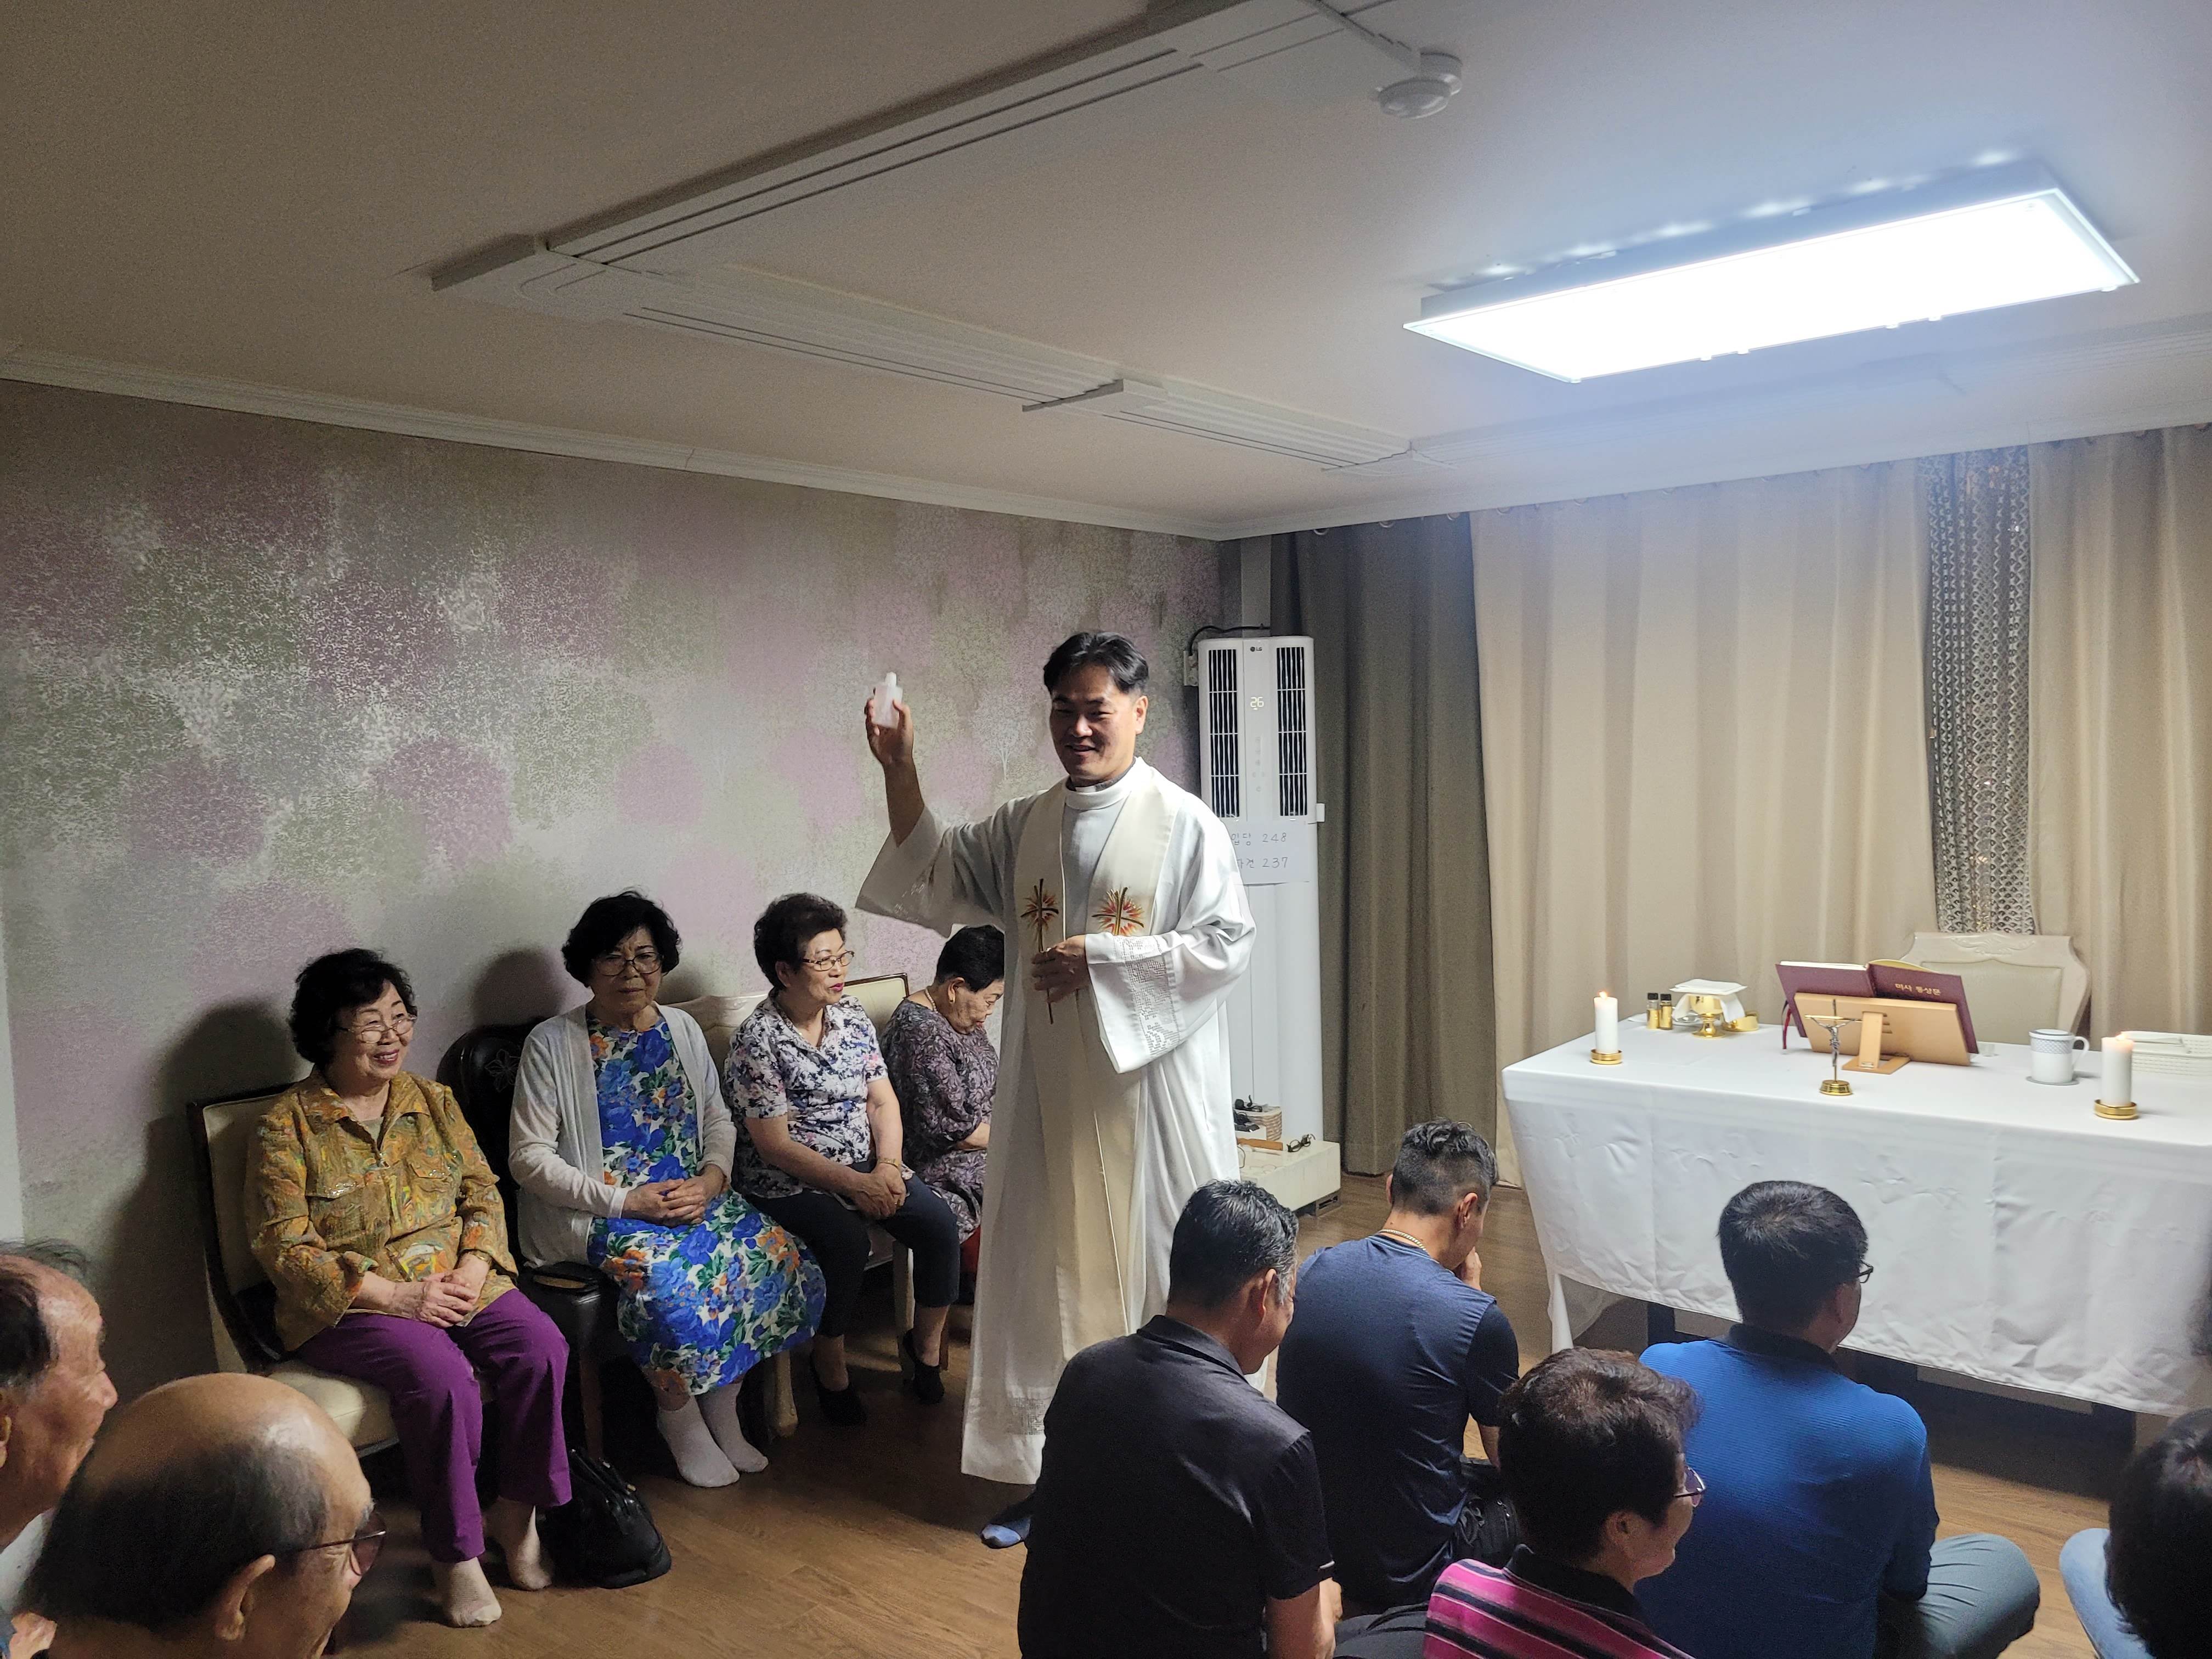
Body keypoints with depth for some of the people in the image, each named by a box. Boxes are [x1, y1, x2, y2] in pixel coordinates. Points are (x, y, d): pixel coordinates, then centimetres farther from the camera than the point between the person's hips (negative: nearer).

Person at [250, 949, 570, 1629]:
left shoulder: (433, 1100, 10)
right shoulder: (286, 1126, -5)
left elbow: (482, 1190, 11)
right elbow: (285, 1248, -10)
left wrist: (475, 1265, -10)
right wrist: (394, 1296, -19)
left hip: (455, 1282, 5)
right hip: (350, 1305, -4)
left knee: (540, 1346, -21)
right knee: (441, 1375, -32)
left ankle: (515, 1512, 0)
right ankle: (454, 1553, -12)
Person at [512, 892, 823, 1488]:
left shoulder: (683, 1030, 11)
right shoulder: (552, 1043, -5)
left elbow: (719, 1119, 14)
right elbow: (529, 1157, -10)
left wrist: (711, 1179, -8)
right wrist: (626, 1200, -18)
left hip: (692, 1197, 5)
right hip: (597, 1213, -5)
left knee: (775, 1254, -18)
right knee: (668, 1275, -33)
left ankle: (723, 1405, 1)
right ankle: (678, 1414, -5)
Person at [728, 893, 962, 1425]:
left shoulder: (852, 1016, 5)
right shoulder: (757, 1039, -14)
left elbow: (883, 1101, 7)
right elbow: (775, 1145, -17)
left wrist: (888, 1167, -11)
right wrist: (856, 1185, -20)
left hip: (867, 1166, 6)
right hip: (790, 1180, -5)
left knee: (939, 1224, -14)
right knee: (848, 1242, -31)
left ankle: (926, 1343, 10)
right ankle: (830, 1364, -5)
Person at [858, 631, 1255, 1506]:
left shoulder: (1183, 825, -8)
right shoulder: (1025, 824, 9)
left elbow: (1227, 943, -12)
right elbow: (935, 870, 15)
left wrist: (1100, 957, -16)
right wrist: (900, 773, 2)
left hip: (1151, 1080, -5)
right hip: (1053, 1086, 5)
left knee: (1159, 1260, 5)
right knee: (1055, 1263, 10)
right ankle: (1056, 1462, 23)